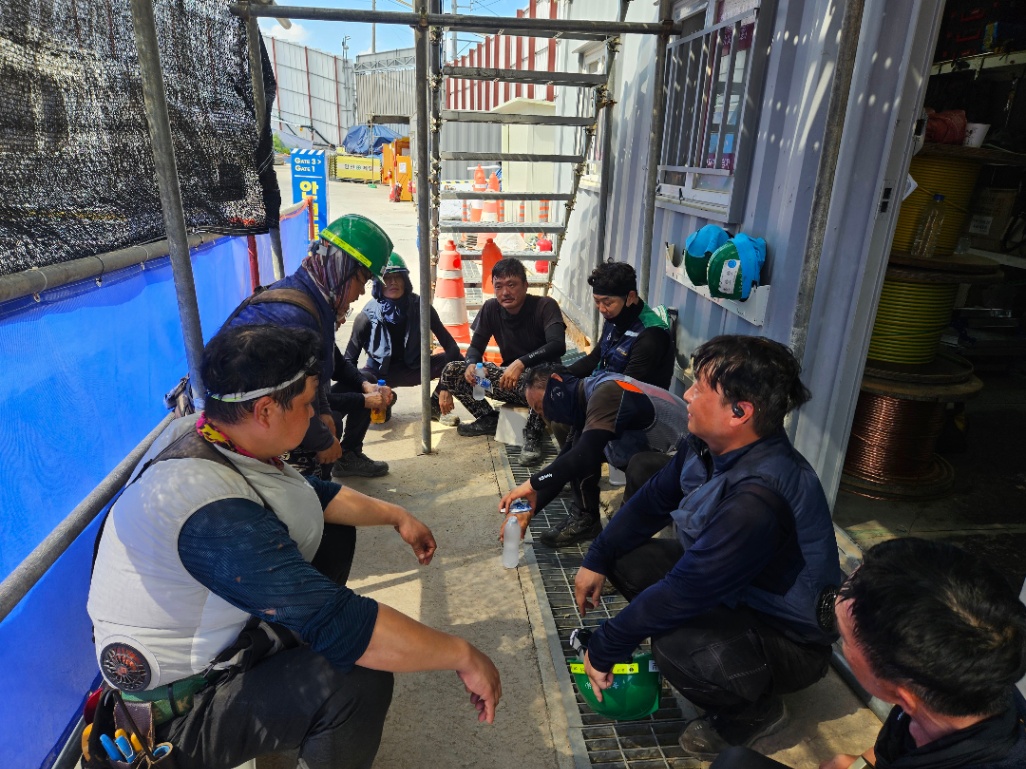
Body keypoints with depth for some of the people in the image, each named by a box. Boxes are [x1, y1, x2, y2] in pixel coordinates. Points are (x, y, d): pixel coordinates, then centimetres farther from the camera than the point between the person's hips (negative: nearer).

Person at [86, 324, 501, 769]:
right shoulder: (212, 511, -37)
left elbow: (308, 493, 8)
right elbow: (339, 624, -39)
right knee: (359, 676, -28)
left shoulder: (203, 433, -9)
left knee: (333, 535, 11)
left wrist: (394, 515, 9)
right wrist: (463, 656, -28)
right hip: (177, 714, -9)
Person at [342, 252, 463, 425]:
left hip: (413, 368, 2)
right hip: (381, 372, -1)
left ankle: (435, 405, 3)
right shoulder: (368, 315, -15)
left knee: (454, 363, -19)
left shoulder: (419, 306, -12)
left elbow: (445, 338, -8)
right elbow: (350, 356, -11)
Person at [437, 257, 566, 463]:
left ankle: (533, 436, -21)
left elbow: (558, 345, -31)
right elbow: (476, 347, 1)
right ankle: (489, 420, 9)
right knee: (451, 371, -9)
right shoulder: (491, 309, -2)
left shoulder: (545, 306, -16)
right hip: (510, 380, 5)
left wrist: (521, 363, -45)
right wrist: (471, 364, -24)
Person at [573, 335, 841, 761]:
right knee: (625, 557, -1)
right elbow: (650, 503, 3)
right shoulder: (709, 445, -12)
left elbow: (684, 592, -33)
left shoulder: (759, 499, -38)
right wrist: (597, 561, 0)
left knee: (678, 646, -35)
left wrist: (605, 648, -21)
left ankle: (754, 710, -1)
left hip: (788, 639, -7)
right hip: (727, 591, 7)